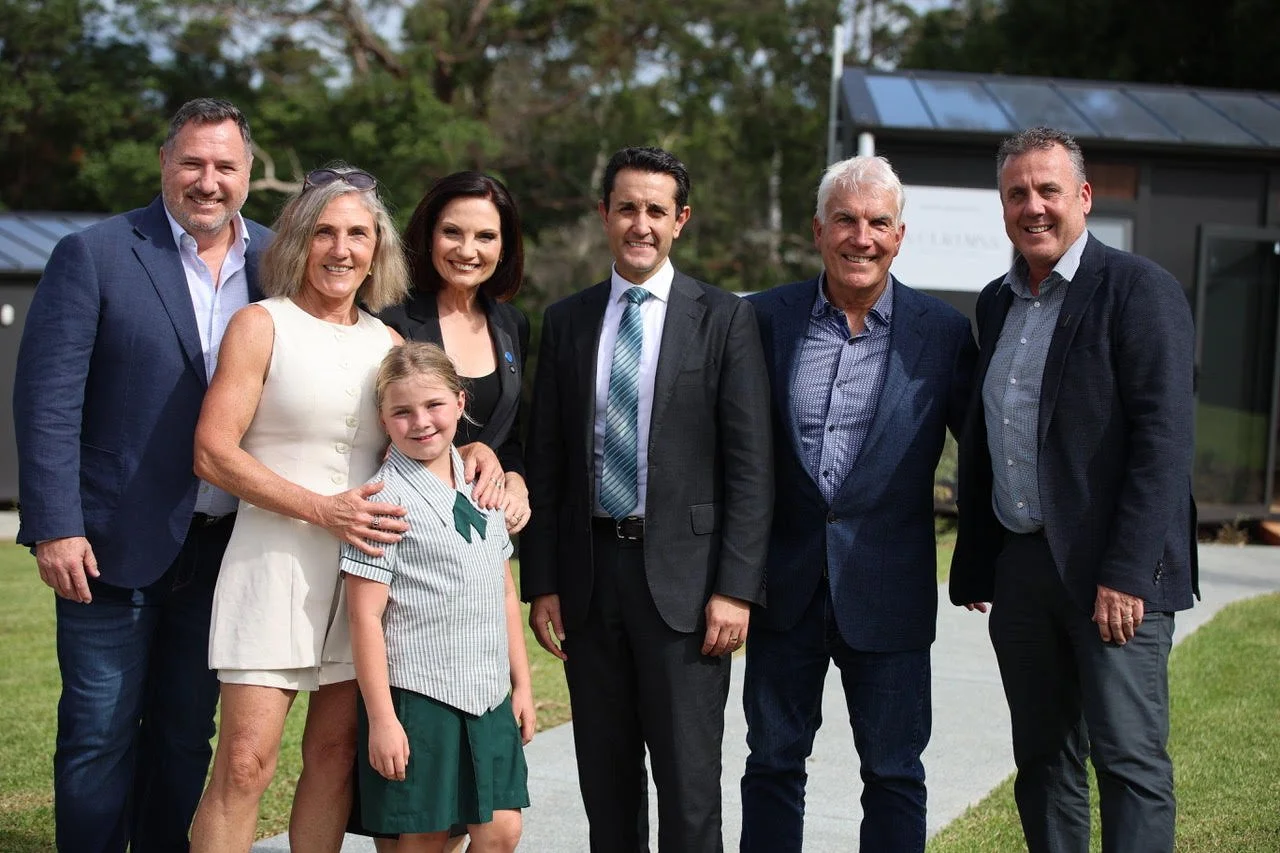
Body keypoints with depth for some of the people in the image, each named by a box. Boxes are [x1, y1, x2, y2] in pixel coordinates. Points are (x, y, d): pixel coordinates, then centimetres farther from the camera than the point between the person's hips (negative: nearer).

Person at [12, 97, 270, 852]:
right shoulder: (94, 256, -6)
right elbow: (47, 397, -10)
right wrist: (55, 527, -15)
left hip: (223, 545, 4)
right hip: (114, 542, -4)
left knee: (187, 733, 14)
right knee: (101, 734, 3)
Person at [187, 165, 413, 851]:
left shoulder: (389, 343, 13)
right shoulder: (261, 325, -1)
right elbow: (214, 452, -9)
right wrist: (323, 510, -15)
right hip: (275, 559, -4)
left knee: (334, 757, 7)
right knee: (245, 762, -9)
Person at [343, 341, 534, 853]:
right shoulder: (385, 498, -10)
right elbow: (365, 615, -12)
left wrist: (521, 683, 14)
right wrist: (381, 719, -15)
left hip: (489, 695, 6)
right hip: (416, 695, -6)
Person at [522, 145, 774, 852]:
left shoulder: (724, 320, 0)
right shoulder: (566, 321, 9)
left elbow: (749, 466, -4)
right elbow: (544, 464, 10)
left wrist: (735, 587, -10)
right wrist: (542, 583, 4)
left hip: (683, 575, -3)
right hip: (589, 574, 3)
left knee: (688, 780, -2)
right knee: (605, 778, 10)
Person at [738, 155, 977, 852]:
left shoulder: (943, 332, -2)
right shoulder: (765, 318, 0)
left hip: (888, 593, -1)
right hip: (786, 584, 1)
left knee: (894, 774, 8)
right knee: (773, 763, 11)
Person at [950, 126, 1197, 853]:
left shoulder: (1139, 290, -7)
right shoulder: (997, 303, 14)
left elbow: (1164, 439, -14)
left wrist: (1128, 572, -20)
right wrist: (974, 562, 12)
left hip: (1112, 573, -7)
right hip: (1020, 570, 7)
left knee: (1130, 759, -6)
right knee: (1043, 759, 12)